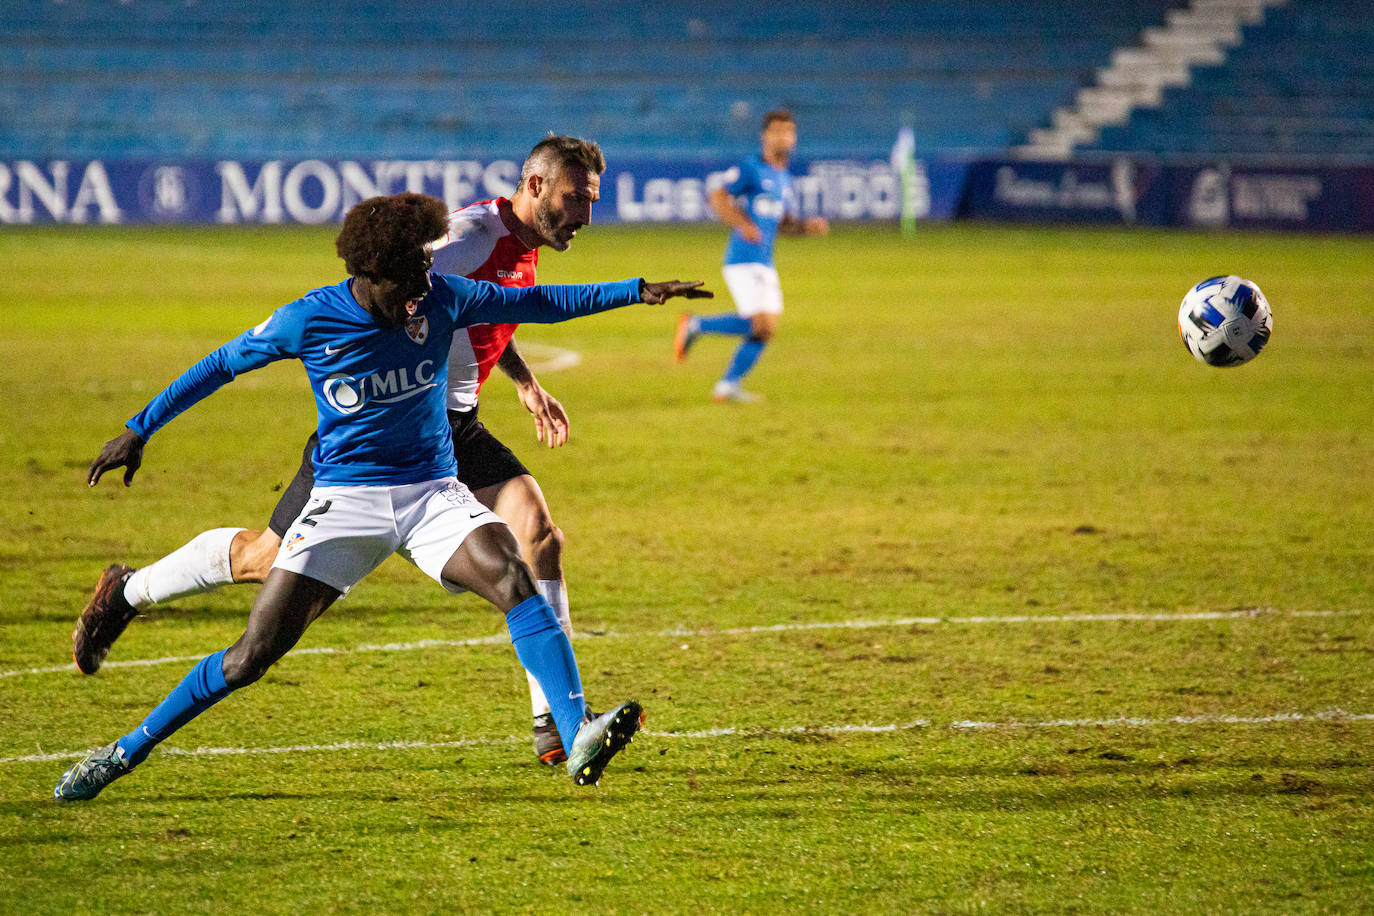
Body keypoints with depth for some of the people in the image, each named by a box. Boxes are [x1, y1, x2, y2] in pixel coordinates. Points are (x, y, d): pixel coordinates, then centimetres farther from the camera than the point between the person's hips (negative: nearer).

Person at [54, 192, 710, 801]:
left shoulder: (441, 298, -5)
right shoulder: (308, 320, -10)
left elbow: (534, 303, 8)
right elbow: (221, 365, 5)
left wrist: (636, 292, 2)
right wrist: (138, 431, 9)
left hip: (433, 493, 2)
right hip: (344, 498, -2)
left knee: (513, 578, -28)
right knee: (254, 653, -9)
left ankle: (578, 744, -35)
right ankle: (127, 752, 8)